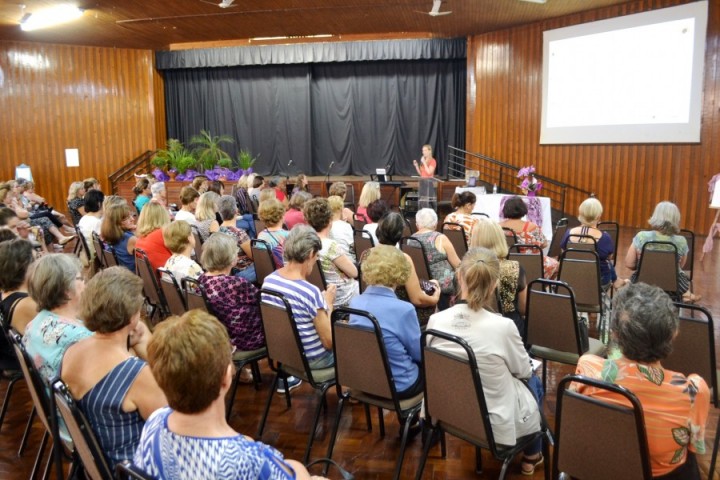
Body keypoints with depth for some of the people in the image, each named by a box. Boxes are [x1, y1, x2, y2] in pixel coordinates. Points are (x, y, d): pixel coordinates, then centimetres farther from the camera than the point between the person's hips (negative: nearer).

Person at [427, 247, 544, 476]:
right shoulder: (502, 326, -27)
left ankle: (529, 455, 49)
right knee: (534, 382, 27)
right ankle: (531, 457, 45)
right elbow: (524, 371, -8)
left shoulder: (435, 321, -16)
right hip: (494, 424, -4)